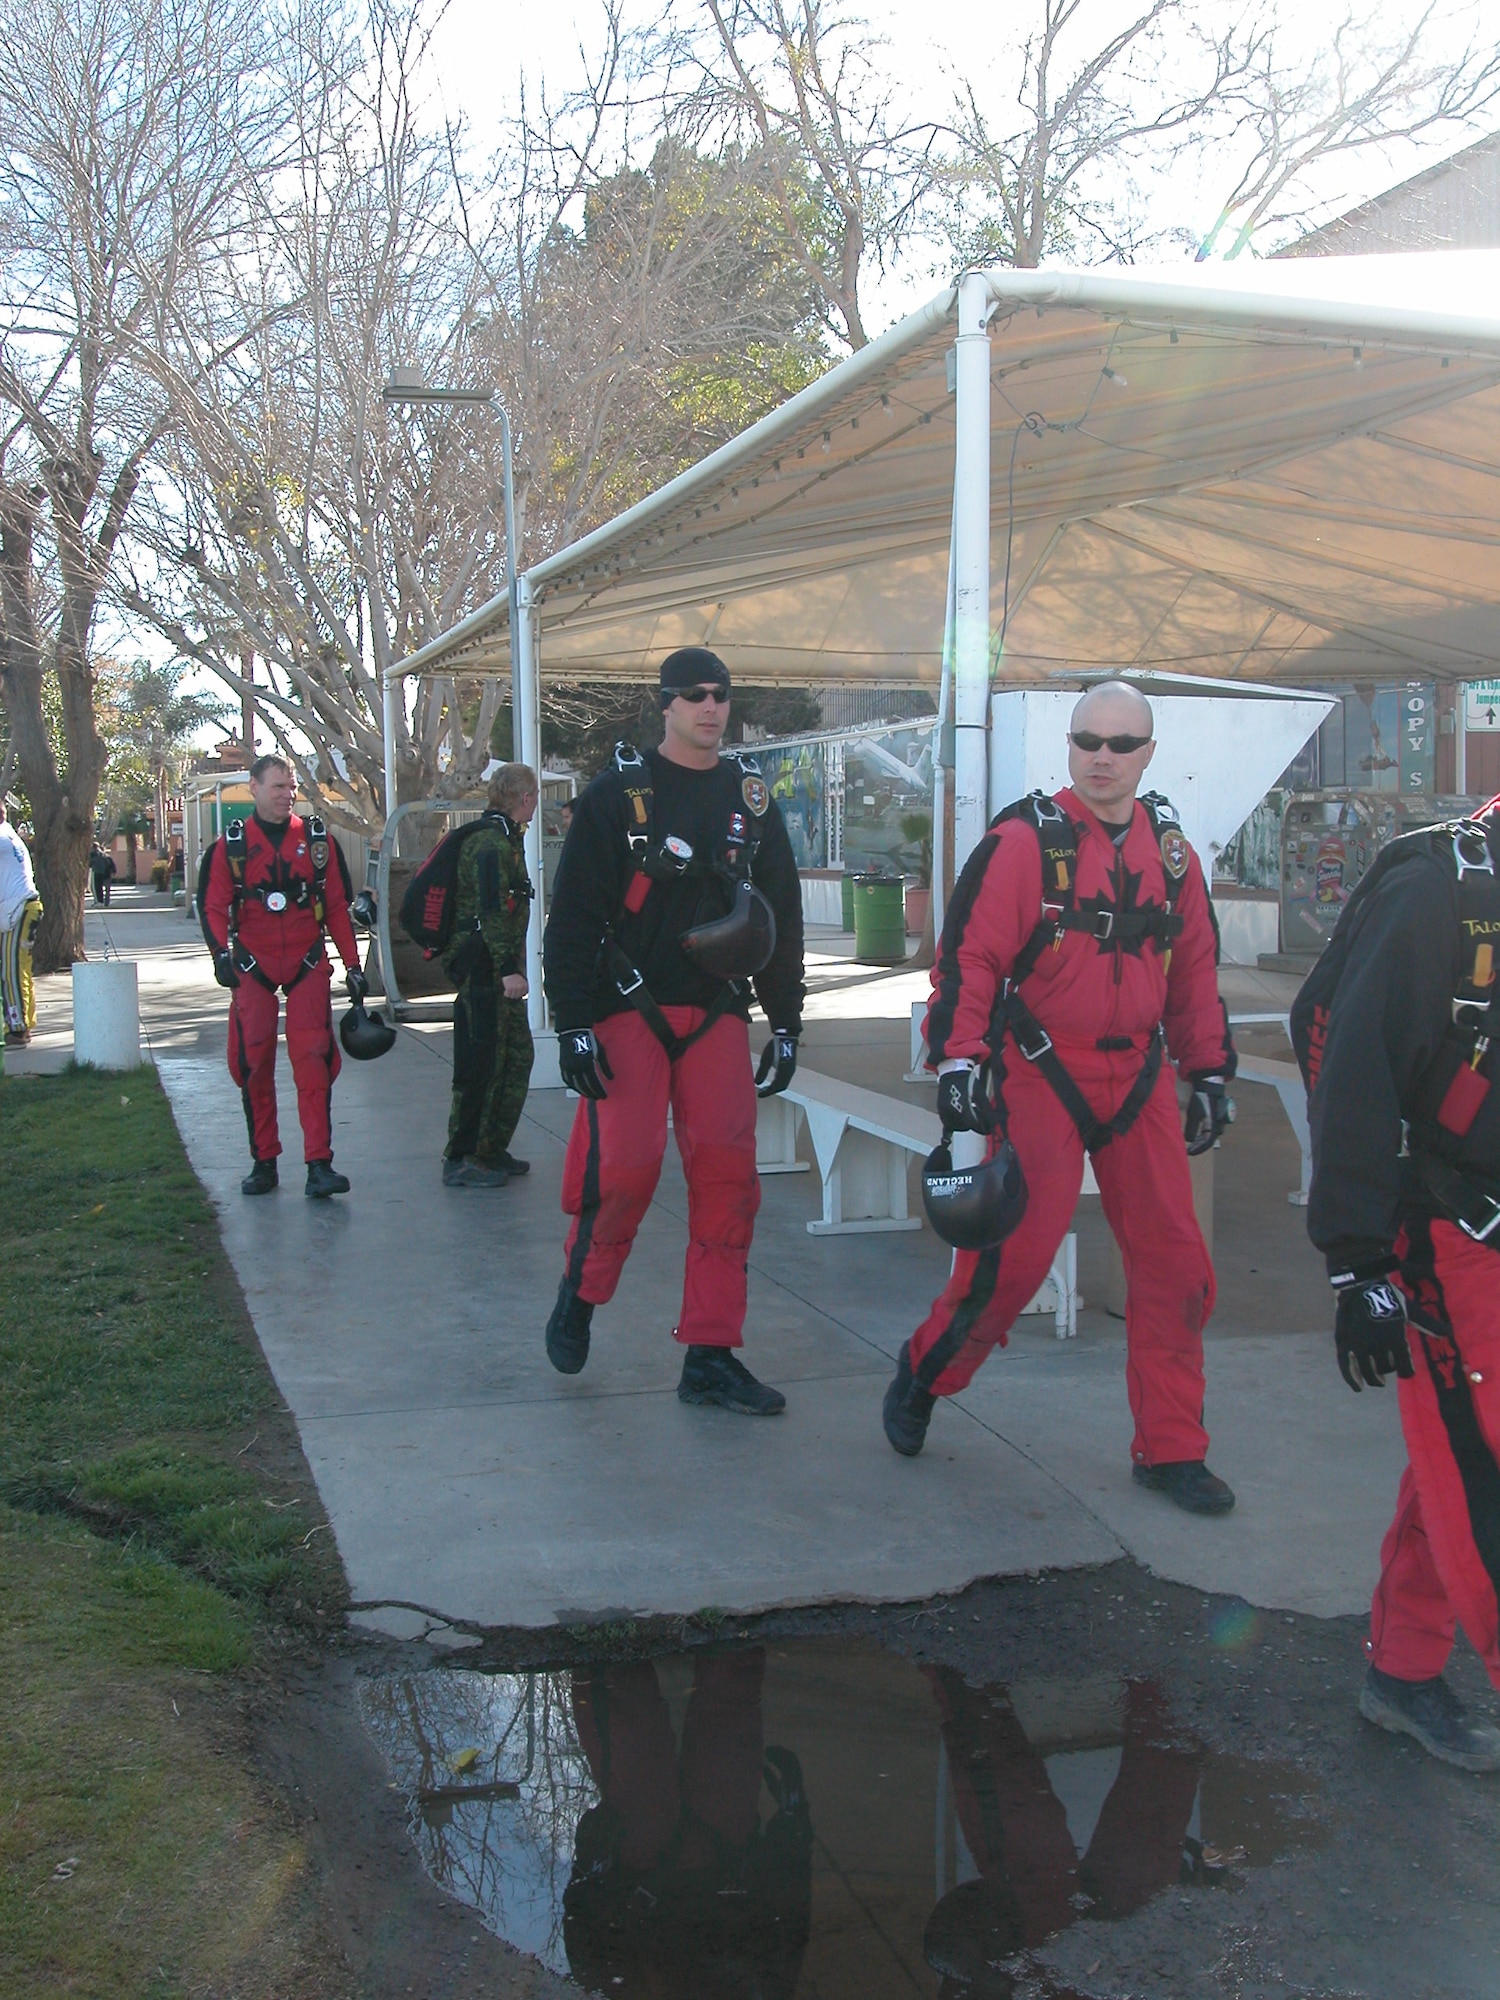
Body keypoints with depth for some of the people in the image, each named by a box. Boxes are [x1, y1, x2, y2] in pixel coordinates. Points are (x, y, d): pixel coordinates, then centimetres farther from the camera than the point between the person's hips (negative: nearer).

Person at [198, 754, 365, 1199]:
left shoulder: (317, 839, 6)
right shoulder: (231, 844, 2)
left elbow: (337, 906, 9)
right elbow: (213, 905, 1)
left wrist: (352, 964, 7)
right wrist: (222, 951, -17)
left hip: (308, 965, 0)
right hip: (253, 966, 0)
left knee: (314, 1061, -8)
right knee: (253, 1063, 3)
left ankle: (319, 1164, -8)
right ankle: (263, 1162, 15)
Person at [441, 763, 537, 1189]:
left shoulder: (505, 840, 19)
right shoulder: (491, 843, -15)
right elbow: (491, 911, -22)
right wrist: (508, 969, -25)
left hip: (498, 970, 11)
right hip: (484, 968, -11)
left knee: (517, 1056, 15)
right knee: (482, 1063, -7)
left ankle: (492, 1150, 24)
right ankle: (460, 1159, -1)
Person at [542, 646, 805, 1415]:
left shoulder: (751, 797, 11)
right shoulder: (619, 792, -2)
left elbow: (783, 918, 16)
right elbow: (572, 914, -5)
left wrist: (786, 1024, 12)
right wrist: (573, 1024, -11)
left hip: (718, 1014, 4)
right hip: (628, 1012, -4)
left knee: (727, 1177, -1)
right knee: (625, 1169, -12)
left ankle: (710, 1357, 8)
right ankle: (578, 1295, 18)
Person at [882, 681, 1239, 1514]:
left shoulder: (1168, 847, 9)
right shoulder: (1024, 839, -8)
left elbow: (1195, 968, 16)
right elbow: (969, 953, -12)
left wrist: (1208, 1073, 15)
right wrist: (958, 1061, -19)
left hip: (1137, 1077, 5)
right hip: (1038, 1073, -5)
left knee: (1173, 1260, 4)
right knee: (1014, 1252, -4)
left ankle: (1169, 1450, 17)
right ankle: (922, 1377, 23)